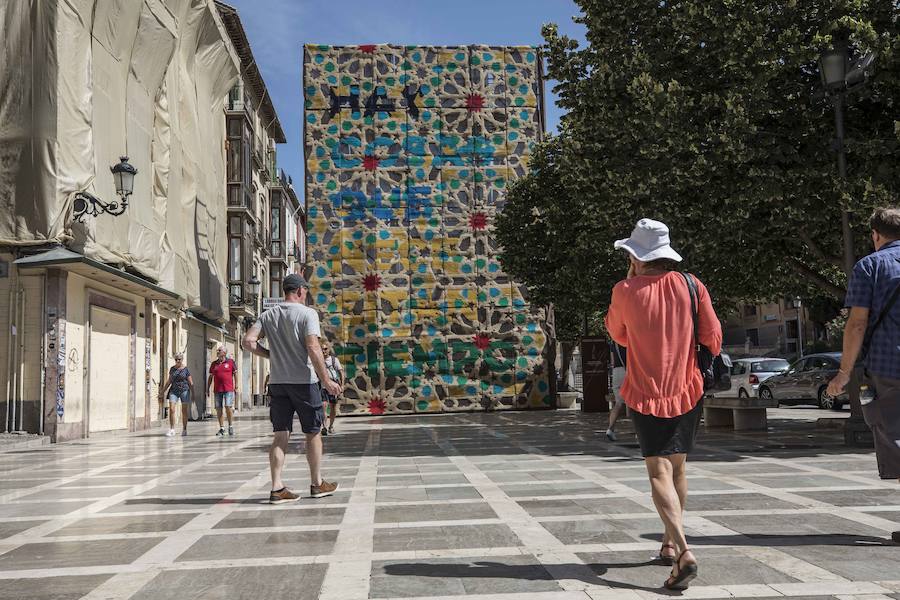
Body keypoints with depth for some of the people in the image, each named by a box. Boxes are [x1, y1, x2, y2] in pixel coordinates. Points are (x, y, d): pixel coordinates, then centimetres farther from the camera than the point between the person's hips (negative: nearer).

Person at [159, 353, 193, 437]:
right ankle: (172, 430, -5)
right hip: (174, 391, 3)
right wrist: (162, 392, 16)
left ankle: (184, 429, 15)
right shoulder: (172, 369, 10)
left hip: (184, 390, -2)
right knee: (171, 409, -10)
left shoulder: (186, 369, 0)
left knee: (184, 411, 3)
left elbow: (190, 382, 1)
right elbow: (169, 381, 17)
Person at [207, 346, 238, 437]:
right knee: (219, 409, 3)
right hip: (217, 390, 4)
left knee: (228, 407, -9)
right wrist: (207, 389, 13)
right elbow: (210, 377, 16)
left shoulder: (230, 362, 4)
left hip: (228, 389, -3)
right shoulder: (213, 364, 12)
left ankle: (231, 426, 6)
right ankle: (221, 428, 9)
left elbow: (235, 373, 7)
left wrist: (236, 384, 0)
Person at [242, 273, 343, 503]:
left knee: (280, 435, 6)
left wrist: (270, 355, 14)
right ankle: (317, 484, 19)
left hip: (277, 382, 5)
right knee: (313, 433, 9)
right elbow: (313, 348, -18)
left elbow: (248, 342, 0)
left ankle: (277, 488, 2)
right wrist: (326, 380, -14)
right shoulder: (307, 313, -8)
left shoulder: (268, 315, 8)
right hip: (304, 381, -5)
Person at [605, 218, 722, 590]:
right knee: (677, 469, 18)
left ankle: (684, 553, -23)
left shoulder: (625, 292, -8)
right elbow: (713, 338, 0)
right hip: (688, 391, 3)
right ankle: (670, 543, 31)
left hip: (646, 395, -3)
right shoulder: (690, 285, -3)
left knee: (659, 473, -6)